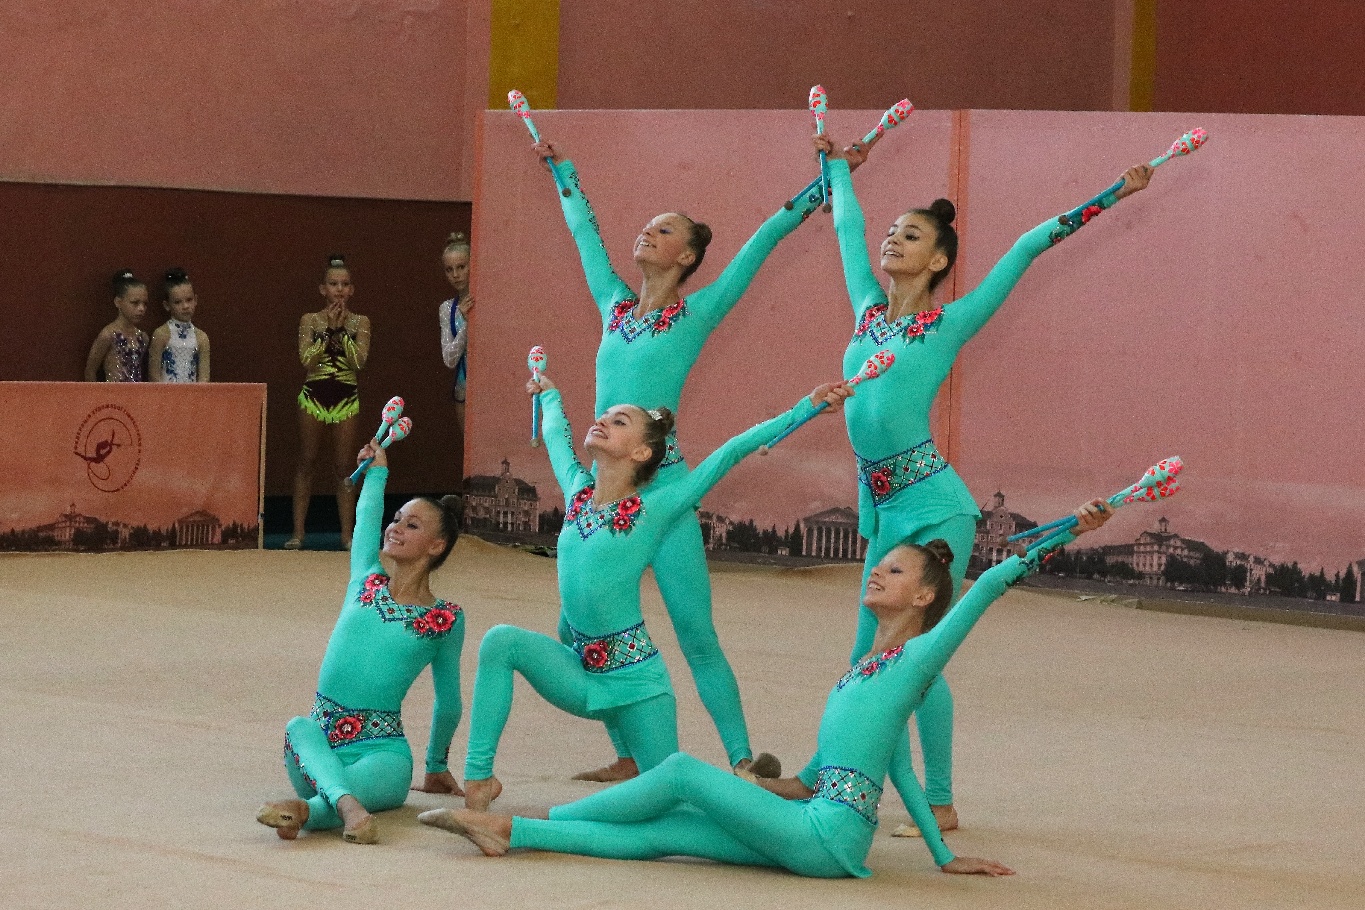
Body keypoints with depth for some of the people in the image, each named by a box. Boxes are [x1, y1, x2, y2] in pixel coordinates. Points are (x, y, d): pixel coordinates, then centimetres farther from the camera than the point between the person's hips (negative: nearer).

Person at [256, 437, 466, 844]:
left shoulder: (446, 619, 5)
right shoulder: (366, 581, 12)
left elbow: (448, 701, 19)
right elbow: (367, 515, 25)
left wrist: (437, 765, 29)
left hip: (381, 752, -2)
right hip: (318, 748, 2)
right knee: (300, 726, -37)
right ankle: (348, 806, -61)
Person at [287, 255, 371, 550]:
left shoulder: (360, 323, 2)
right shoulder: (310, 321, 1)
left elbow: (359, 361, -12)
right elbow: (307, 360, -12)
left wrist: (341, 329, -13)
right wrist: (329, 328, -13)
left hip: (346, 398, 0)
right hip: (314, 395, 0)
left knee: (344, 467, 3)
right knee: (306, 462, 4)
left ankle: (347, 533, 8)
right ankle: (298, 532, 8)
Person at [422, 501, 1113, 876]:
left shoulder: (921, 656, -4)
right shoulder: (865, 668, 22)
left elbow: (988, 585, -12)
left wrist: (1064, 534, -17)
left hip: (830, 837, -8)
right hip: (809, 833, 8)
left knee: (683, 773, -8)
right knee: (657, 832, 2)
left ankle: (541, 818, 2)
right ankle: (508, 833, 0)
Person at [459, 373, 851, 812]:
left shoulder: (655, 509, -8)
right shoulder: (577, 490, 6)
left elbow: (731, 451, -10)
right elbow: (556, 435, 25)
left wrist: (807, 407, -12)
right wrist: (550, 395, 46)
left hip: (633, 678, -4)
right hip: (577, 671, 4)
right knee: (501, 640, -20)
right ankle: (477, 778, -18)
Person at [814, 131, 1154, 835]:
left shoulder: (949, 324, -2)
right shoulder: (868, 310, 12)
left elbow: (1025, 250, -2)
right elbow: (847, 226, 26)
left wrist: (1107, 198, -3)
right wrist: (837, 165, 39)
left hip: (932, 506, -6)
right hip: (882, 511, 6)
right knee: (869, 657, 7)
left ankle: (940, 803, -1)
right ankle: (899, 790, 17)